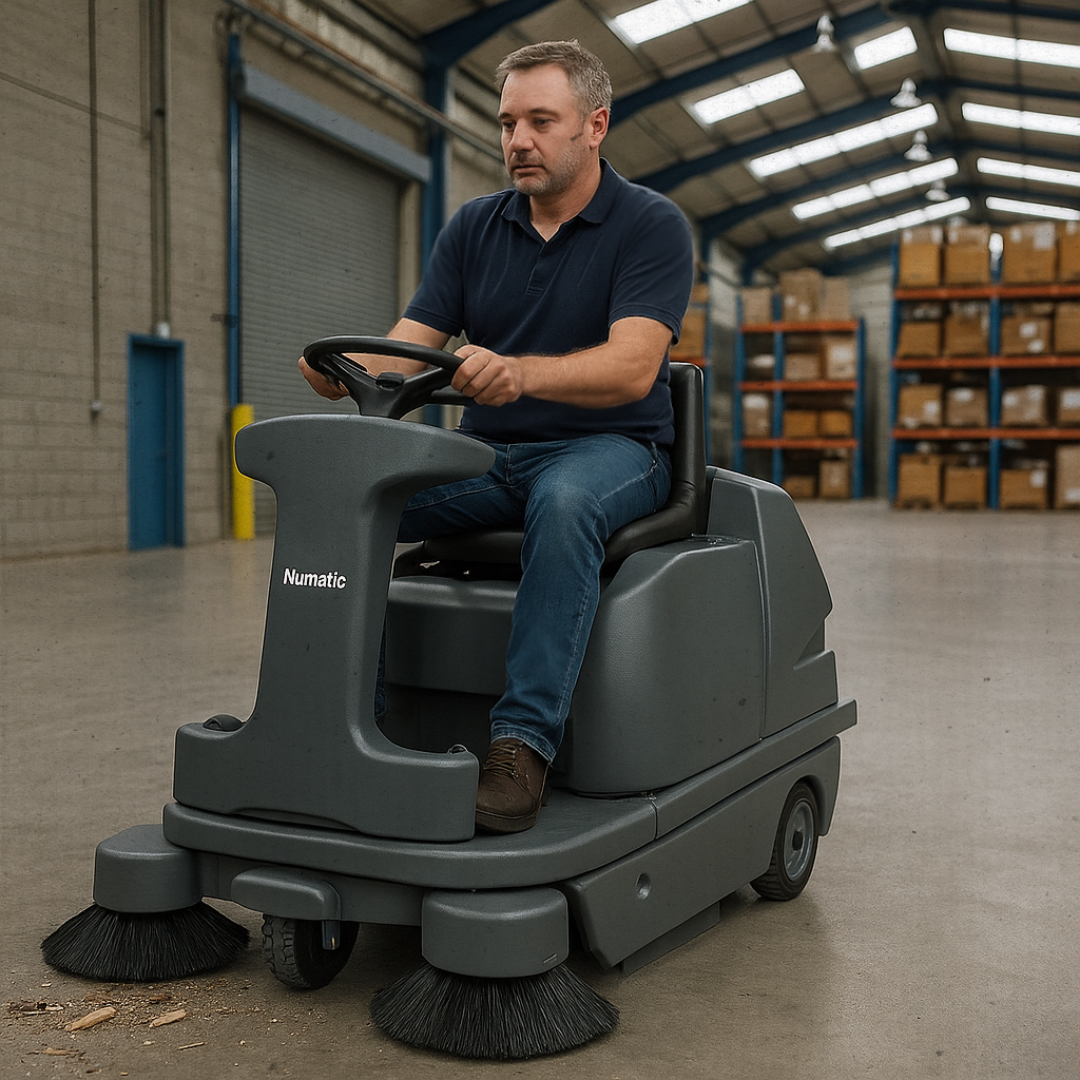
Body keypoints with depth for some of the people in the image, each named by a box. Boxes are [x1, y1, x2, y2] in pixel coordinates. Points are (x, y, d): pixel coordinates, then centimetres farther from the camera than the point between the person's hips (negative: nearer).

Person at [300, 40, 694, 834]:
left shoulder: (651, 225, -4)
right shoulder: (473, 228, 11)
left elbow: (632, 367, -21)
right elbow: (406, 350, 3)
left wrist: (518, 371, -40)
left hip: (611, 448, -4)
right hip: (486, 454, 5)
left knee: (564, 502, -40)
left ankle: (524, 741, -38)